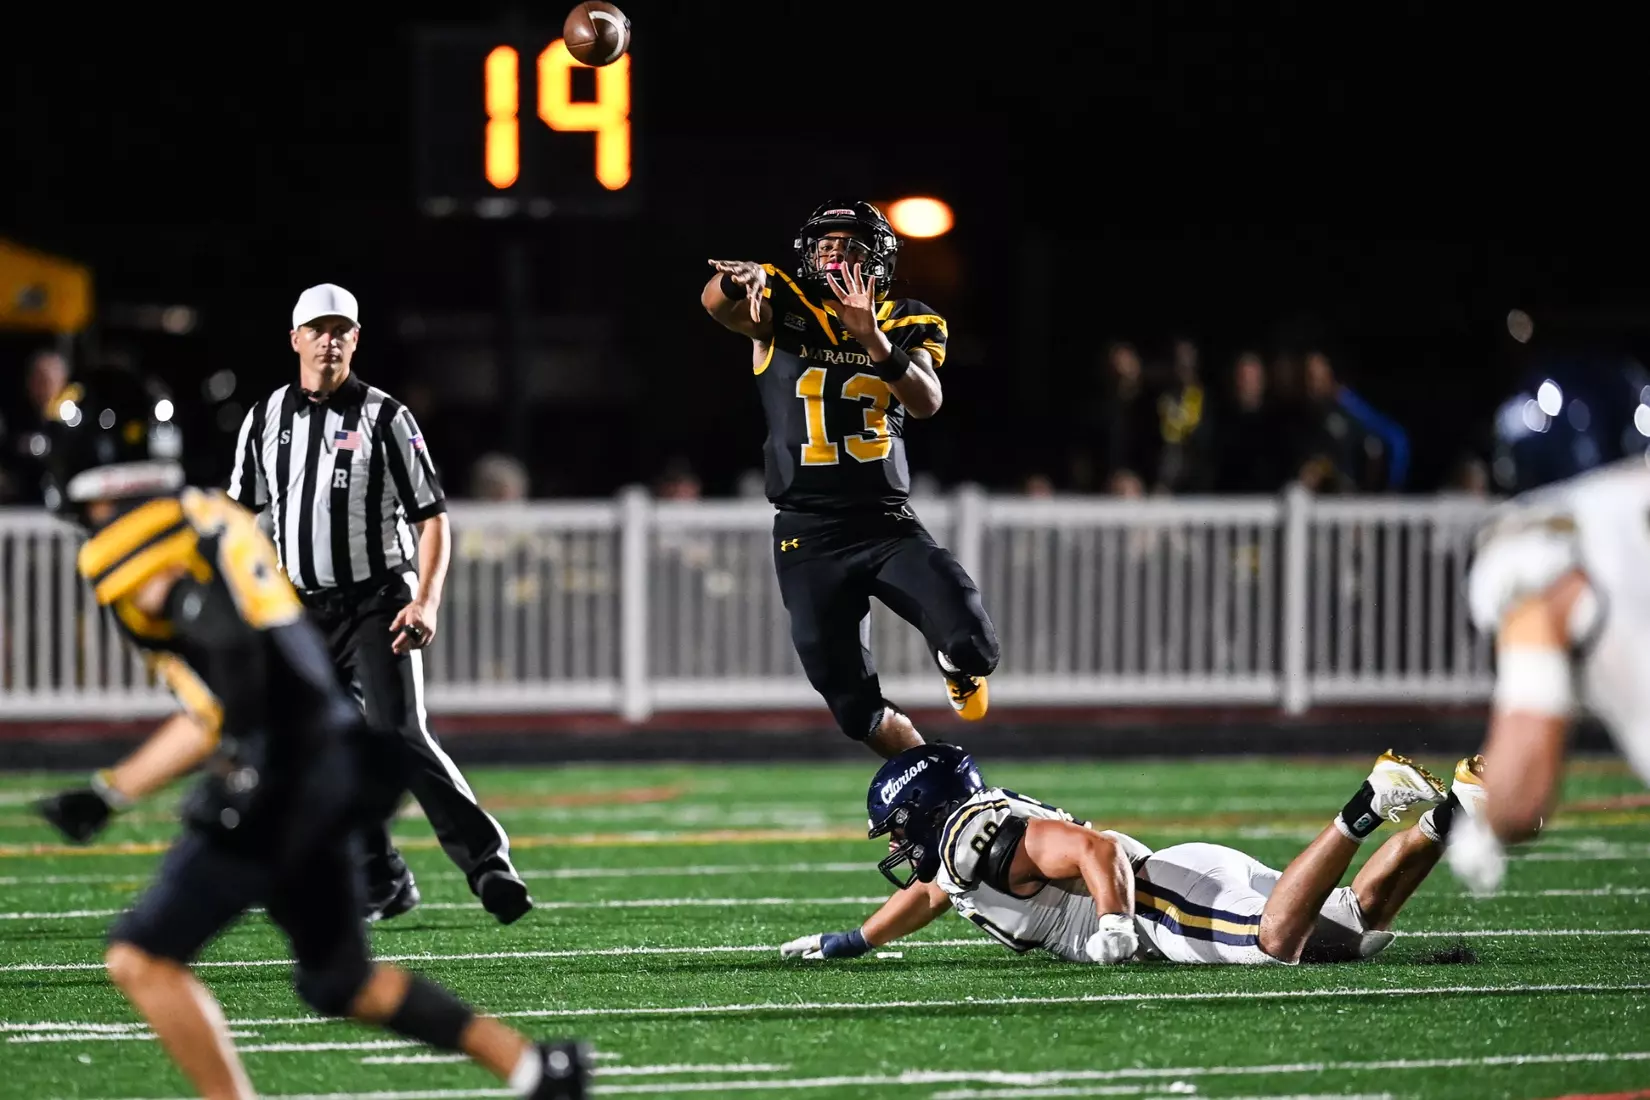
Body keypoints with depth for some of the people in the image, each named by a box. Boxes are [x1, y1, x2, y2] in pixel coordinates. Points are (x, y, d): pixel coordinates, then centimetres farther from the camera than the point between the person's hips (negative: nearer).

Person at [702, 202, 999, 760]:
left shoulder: (906, 324, 5)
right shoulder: (784, 312, 1)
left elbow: (926, 401, -14)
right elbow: (716, 301, -21)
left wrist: (871, 337, -30)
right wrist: (746, 278, -45)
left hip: (890, 525, 0)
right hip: (809, 540, 0)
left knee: (971, 643, -21)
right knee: (856, 706, 1)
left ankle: (961, 669, 18)